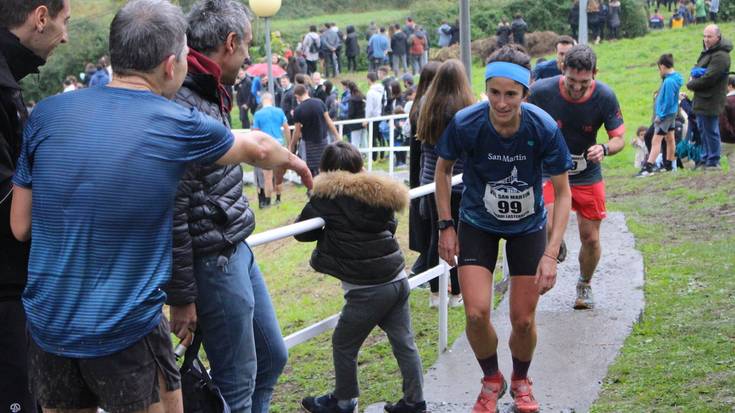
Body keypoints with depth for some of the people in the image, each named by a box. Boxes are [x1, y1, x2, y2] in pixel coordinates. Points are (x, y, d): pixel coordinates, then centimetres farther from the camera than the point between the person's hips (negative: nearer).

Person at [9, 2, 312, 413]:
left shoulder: (48, 113, -1)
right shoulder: (178, 124, -7)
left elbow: (20, 226, 4)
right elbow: (257, 147, 14)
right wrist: (294, 161, 35)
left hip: (48, 324, 4)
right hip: (128, 329, -3)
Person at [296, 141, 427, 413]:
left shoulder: (327, 197, -7)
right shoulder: (378, 193, 8)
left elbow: (301, 231, 2)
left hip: (367, 290, -6)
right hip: (397, 280, 6)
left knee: (343, 345, 12)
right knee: (404, 342, 13)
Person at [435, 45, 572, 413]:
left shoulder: (544, 129, -26)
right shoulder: (464, 124, -25)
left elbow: (563, 193, -17)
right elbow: (443, 168, -3)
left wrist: (551, 254, -25)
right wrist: (446, 225, -6)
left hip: (528, 226, 0)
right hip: (477, 224, 0)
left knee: (523, 320, 2)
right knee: (476, 313, -14)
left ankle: (520, 382, 35)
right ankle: (491, 381, 17)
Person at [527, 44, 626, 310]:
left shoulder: (605, 97, -16)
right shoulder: (542, 91, -19)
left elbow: (620, 138, -9)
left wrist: (604, 149, -31)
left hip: (588, 176, 2)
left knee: (591, 239, 7)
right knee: (548, 228, -25)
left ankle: (584, 286, 34)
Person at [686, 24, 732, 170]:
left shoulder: (720, 56, -20)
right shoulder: (707, 51, 14)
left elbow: (708, 78, -25)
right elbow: (697, 68, 24)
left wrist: (691, 84, -10)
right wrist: (694, 74, -1)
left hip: (711, 101, -11)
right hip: (702, 99, 11)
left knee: (710, 131, -4)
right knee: (703, 130, 19)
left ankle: (713, 162, 5)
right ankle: (705, 159, 30)